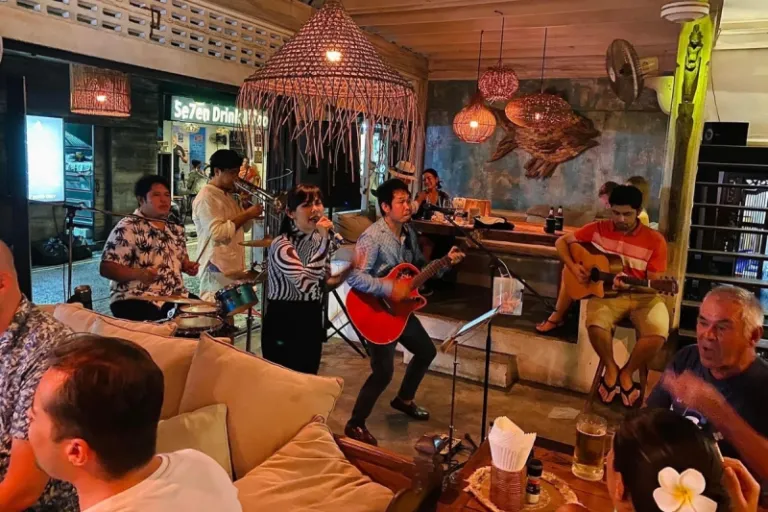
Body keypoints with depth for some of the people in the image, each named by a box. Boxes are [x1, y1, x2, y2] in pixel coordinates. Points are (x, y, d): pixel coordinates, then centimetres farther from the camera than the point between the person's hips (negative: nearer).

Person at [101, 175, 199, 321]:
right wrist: (138, 274, -28)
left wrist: (187, 266, 5)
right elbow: (106, 268, -13)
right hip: (136, 299, -7)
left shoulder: (175, 229, 14)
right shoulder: (127, 228, -7)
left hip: (176, 296, 7)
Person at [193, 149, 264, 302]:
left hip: (233, 267, 9)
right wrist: (246, 215, -18)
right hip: (217, 270, -9)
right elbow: (217, 233, -23)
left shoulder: (228, 196, 16)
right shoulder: (206, 197, -12)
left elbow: (245, 227, 20)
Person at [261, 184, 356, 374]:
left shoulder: (321, 241, 6)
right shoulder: (281, 245, -18)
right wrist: (324, 241, -30)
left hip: (312, 321, 7)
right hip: (283, 324, -7)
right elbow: (307, 284, -32)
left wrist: (349, 270, -3)